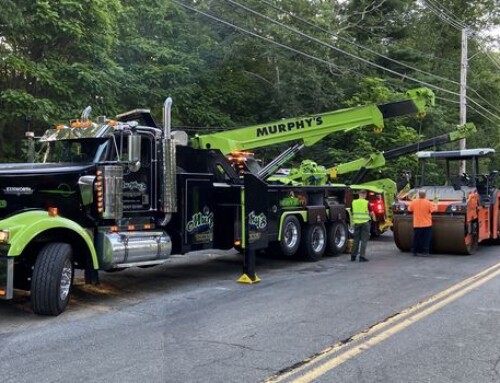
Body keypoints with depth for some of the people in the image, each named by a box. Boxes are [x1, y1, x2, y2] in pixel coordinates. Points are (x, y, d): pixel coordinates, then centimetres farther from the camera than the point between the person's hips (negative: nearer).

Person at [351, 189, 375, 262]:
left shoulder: (354, 202, 2)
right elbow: (371, 213, -1)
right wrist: (373, 218, 18)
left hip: (356, 222, 4)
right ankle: (362, 257, -1)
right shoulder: (367, 203, -9)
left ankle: (353, 256, 15)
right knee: (364, 240, 2)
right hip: (365, 222, -4)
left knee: (356, 240, 12)